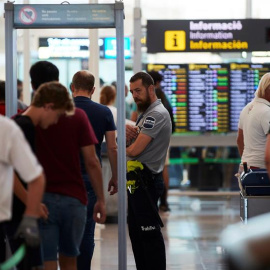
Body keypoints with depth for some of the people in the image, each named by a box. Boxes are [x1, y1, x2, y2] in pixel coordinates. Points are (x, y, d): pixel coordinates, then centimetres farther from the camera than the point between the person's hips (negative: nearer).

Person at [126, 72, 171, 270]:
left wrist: (126, 148, 1)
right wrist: (127, 132, -6)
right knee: (136, 231, 15)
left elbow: (135, 150, -21)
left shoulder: (157, 114, -15)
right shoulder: (147, 113, 19)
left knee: (149, 233, -8)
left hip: (146, 181, -11)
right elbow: (131, 145, 16)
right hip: (138, 181, 11)